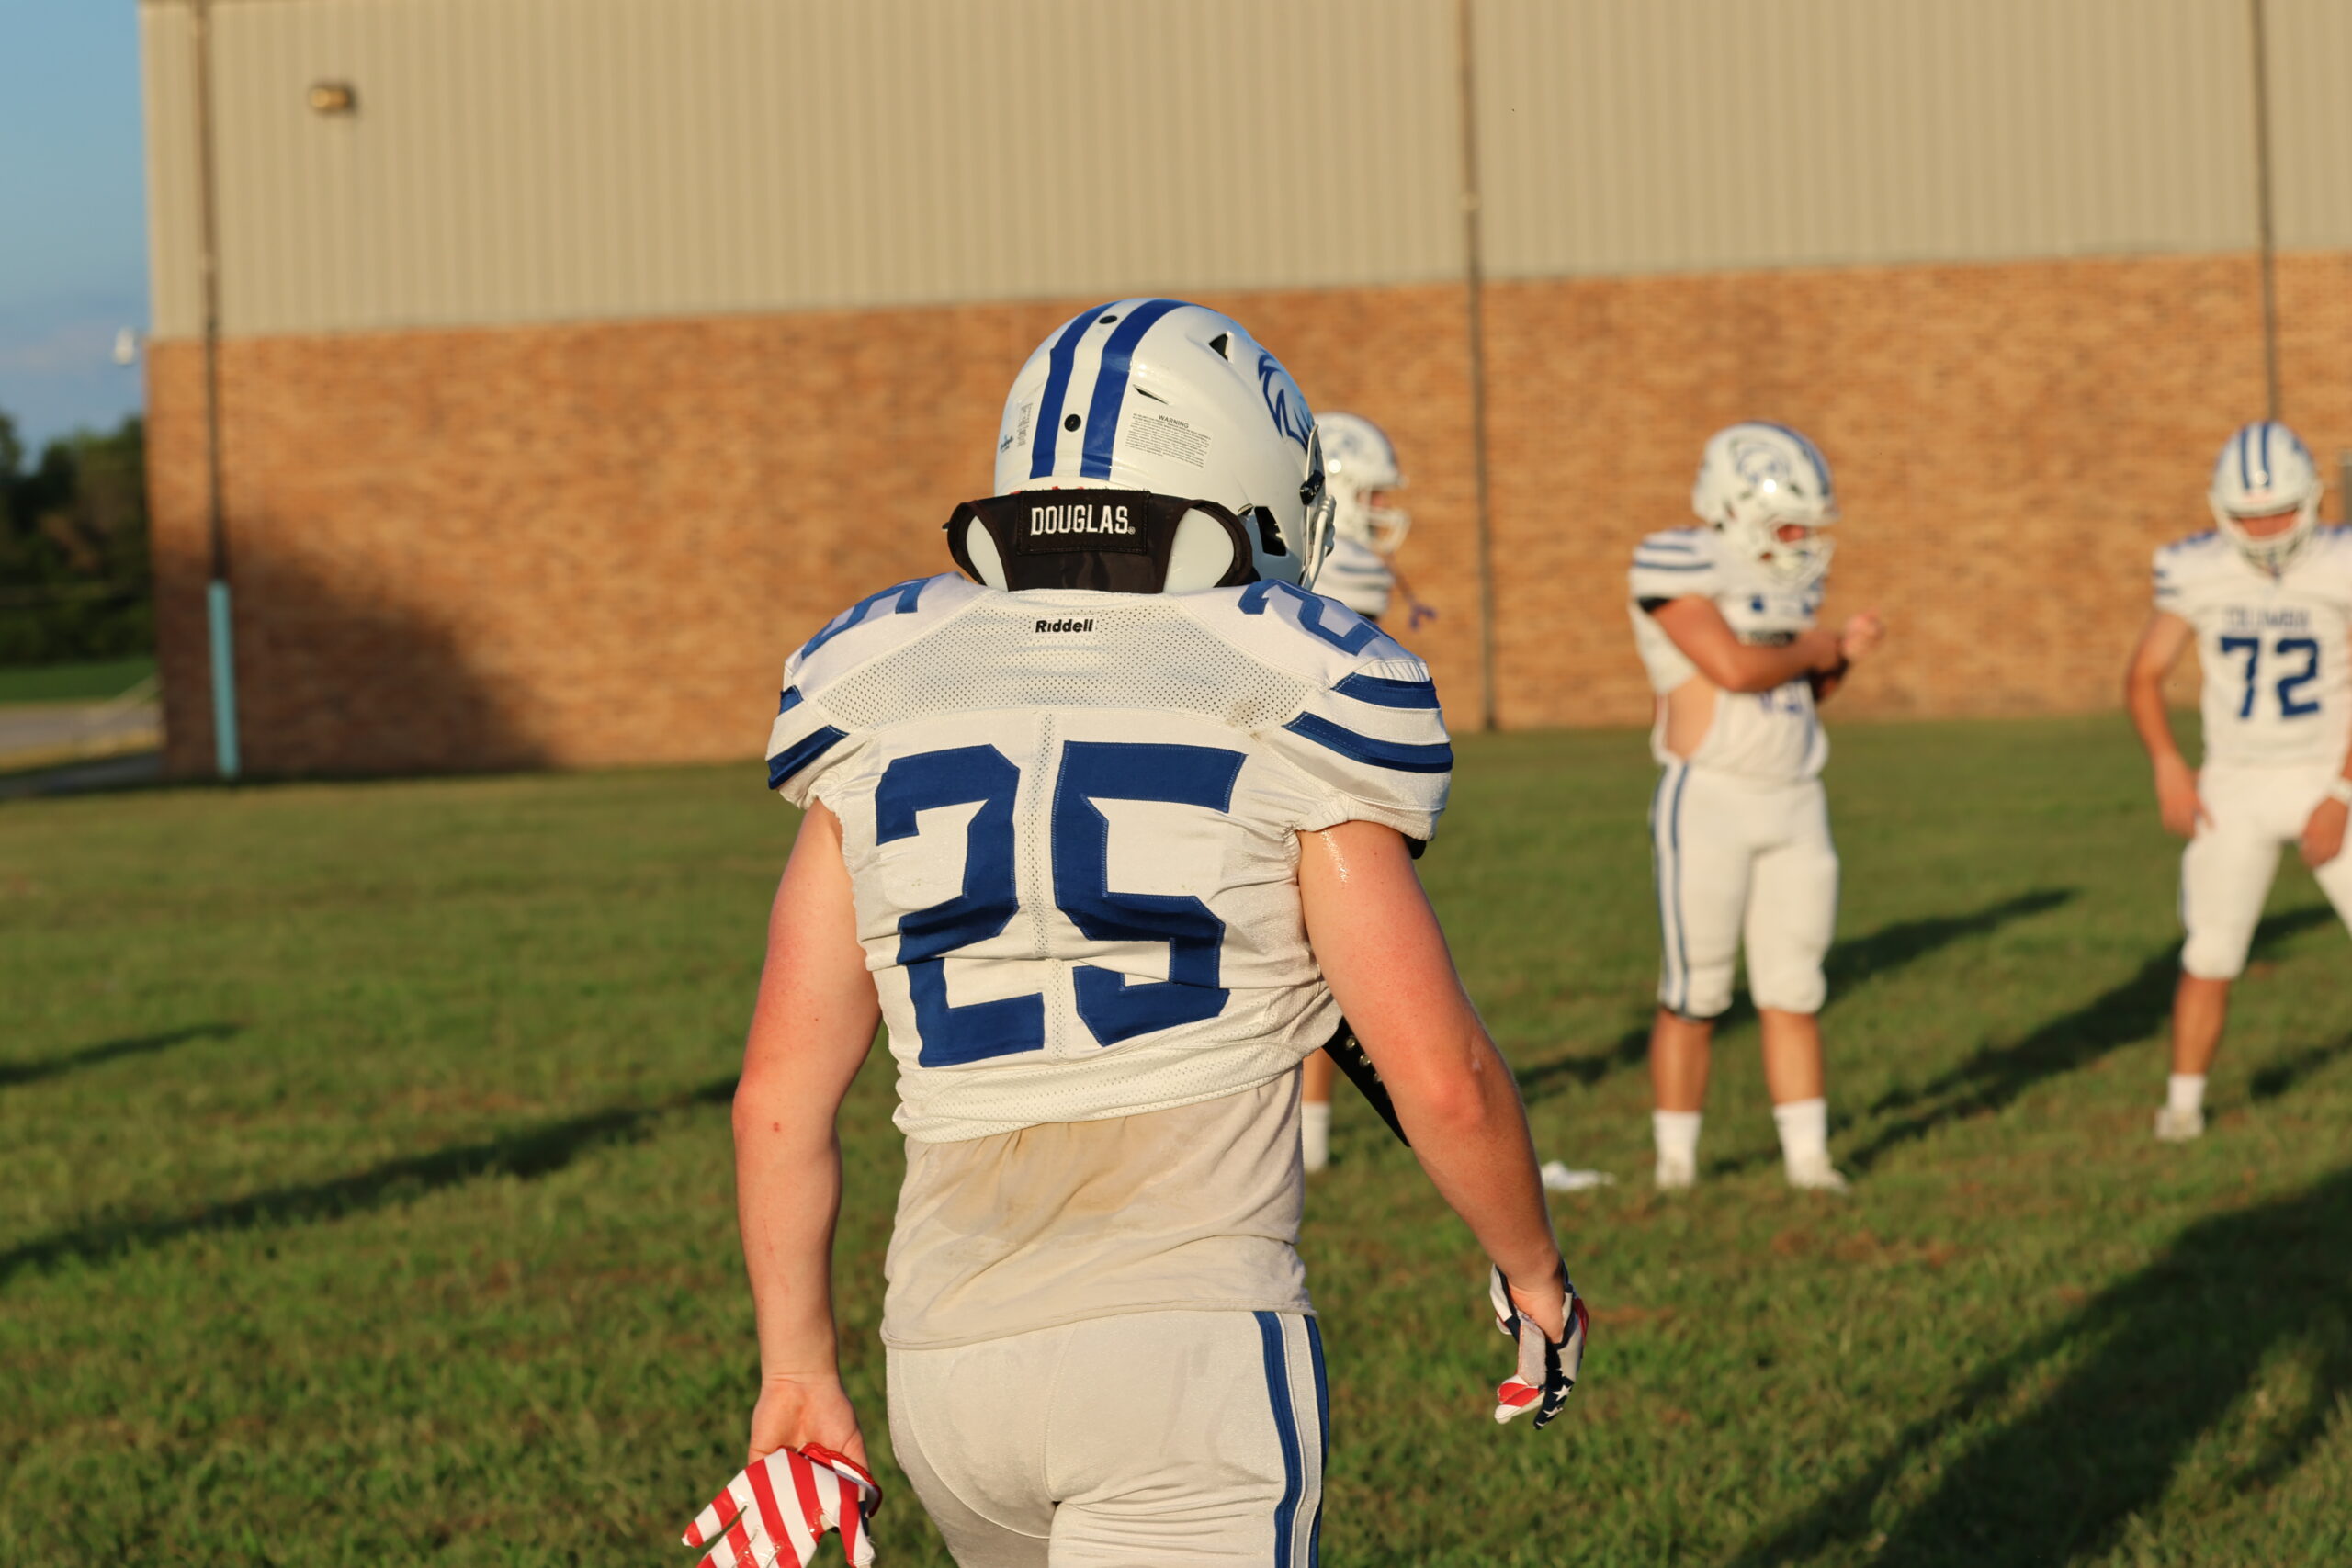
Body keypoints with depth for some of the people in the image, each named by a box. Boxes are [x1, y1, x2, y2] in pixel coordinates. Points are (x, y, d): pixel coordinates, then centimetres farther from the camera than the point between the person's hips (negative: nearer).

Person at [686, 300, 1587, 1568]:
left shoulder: (883, 725, 7)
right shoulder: (1281, 727, -3)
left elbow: (781, 1094, 5)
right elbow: (1441, 1077, -5)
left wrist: (796, 1368, 14)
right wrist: (1535, 1278, 13)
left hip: (950, 1366, 5)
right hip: (1191, 1362, -5)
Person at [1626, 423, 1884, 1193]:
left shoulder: (1785, 578, 12)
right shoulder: (1676, 567, -13)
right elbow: (1735, 668, -23)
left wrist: (1843, 653, 0)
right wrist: (1813, 648, -6)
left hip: (1795, 807, 7)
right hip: (1707, 803, -7)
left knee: (1795, 992, 7)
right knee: (1694, 995, -2)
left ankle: (1809, 1159, 11)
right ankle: (1675, 1167, 7)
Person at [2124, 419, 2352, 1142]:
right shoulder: (2196, 573, -8)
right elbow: (2144, 676, 4)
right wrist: (2169, 768, -9)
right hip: (2236, 789, 1)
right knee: (2211, 958, 2)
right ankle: (2183, 1102, 17)